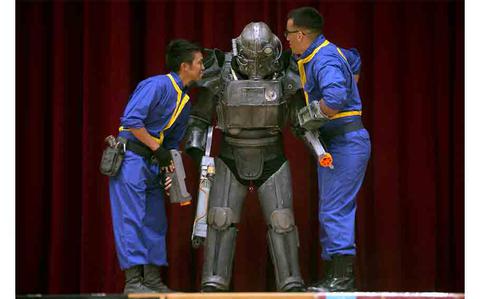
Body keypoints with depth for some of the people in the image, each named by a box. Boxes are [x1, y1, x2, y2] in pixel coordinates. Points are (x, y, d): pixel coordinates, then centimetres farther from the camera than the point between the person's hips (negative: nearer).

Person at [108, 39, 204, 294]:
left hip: (153, 164, 10)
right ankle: (133, 282, -9)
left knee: (155, 222, 10)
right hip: (131, 157, -10)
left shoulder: (184, 100, 15)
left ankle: (152, 280, 16)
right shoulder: (157, 86, -14)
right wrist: (157, 148, -17)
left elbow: (173, 141, 20)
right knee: (131, 220, -9)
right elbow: (131, 119, -23)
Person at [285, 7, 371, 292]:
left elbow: (335, 97, -36)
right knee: (330, 211, 11)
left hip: (346, 142, -11)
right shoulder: (317, 54, 15)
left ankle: (343, 279, -12)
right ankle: (335, 276, 14)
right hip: (332, 143, 11)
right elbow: (354, 60, 36)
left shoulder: (325, 60, -18)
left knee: (335, 211, -12)